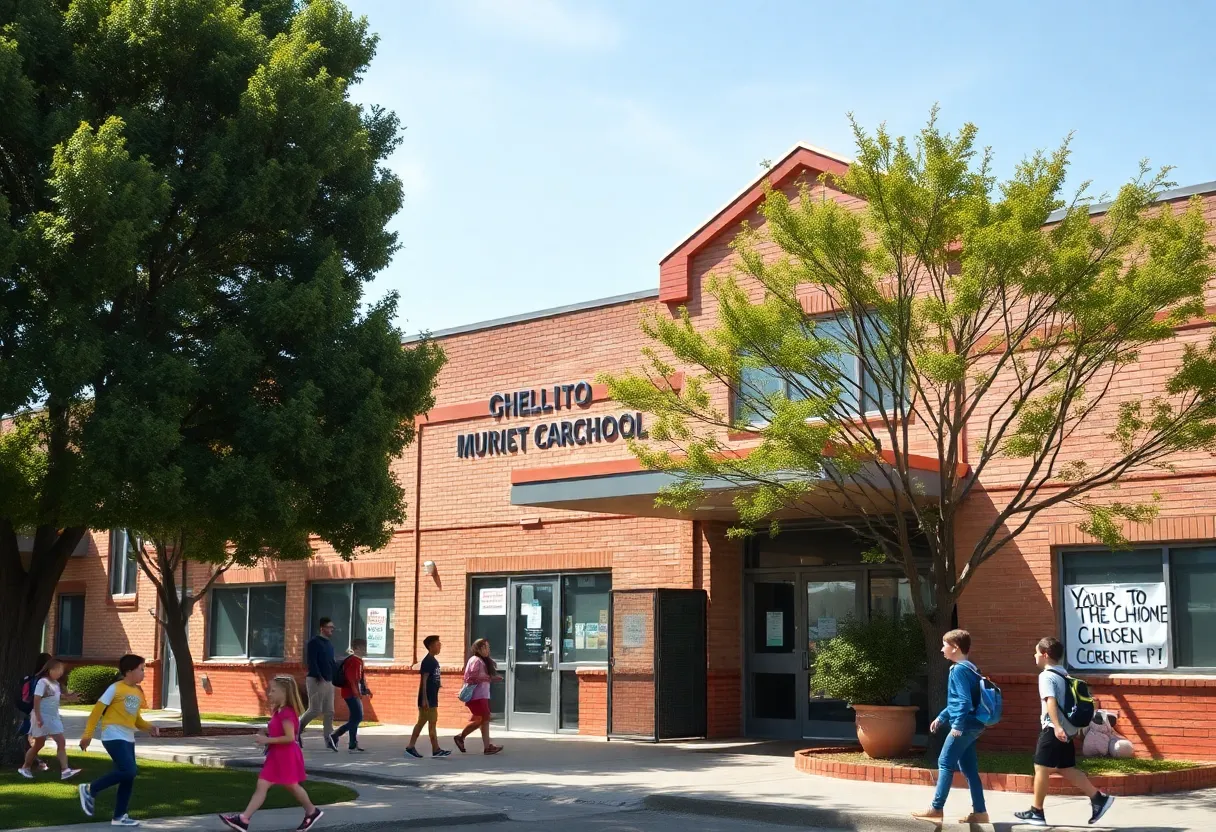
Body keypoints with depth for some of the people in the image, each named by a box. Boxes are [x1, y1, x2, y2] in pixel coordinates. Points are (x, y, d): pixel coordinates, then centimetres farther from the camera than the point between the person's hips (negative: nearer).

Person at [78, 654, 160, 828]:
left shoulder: (138, 692, 13)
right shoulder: (116, 688, -10)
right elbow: (97, 710, -9)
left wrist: (148, 727, 3)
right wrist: (88, 734, -12)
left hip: (128, 738, 8)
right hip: (113, 736, -8)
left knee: (128, 777, 6)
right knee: (129, 771, -19)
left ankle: (119, 816, 15)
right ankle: (90, 789, -3)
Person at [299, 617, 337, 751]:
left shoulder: (329, 644, 18)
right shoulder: (314, 642, -8)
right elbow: (312, 662, -17)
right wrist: (319, 677, -24)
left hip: (328, 681, 8)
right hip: (316, 681, -8)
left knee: (329, 712, 3)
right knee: (315, 710, -9)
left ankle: (329, 738, 4)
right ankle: (297, 729, 10)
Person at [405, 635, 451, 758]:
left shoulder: (433, 661, 14)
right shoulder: (427, 661, -14)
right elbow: (423, 680, -18)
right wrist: (424, 699, -22)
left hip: (432, 698, 9)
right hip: (427, 699, -9)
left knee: (421, 722, 10)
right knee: (432, 723, -5)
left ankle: (410, 747, 13)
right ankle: (436, 750, -2)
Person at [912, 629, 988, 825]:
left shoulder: (959, 670, -14)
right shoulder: (969, 668, 17)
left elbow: (964, 701, -22)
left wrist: (957, 724, -25)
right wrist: (941, 718, 29)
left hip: (964, 726, -9)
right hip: (970, 726, 9)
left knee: (945, 763, -3)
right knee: (969, 769, 9)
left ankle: (937, 809, 0)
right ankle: (979, 812, 9)